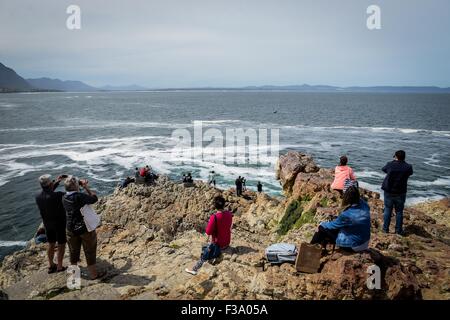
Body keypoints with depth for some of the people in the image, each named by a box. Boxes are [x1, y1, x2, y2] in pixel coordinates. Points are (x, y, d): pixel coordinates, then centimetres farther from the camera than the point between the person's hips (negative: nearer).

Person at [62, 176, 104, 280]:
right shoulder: (80, 196, -24)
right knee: (90, 251, 10)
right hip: (85, 228, -6)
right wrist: (86, 188, -5)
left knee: (73, 252, 21)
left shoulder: (64, 198, -5)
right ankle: (93, 274, 20)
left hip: (71, 229, 6)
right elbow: (95, 198, -12)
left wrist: (80, 187, 8)